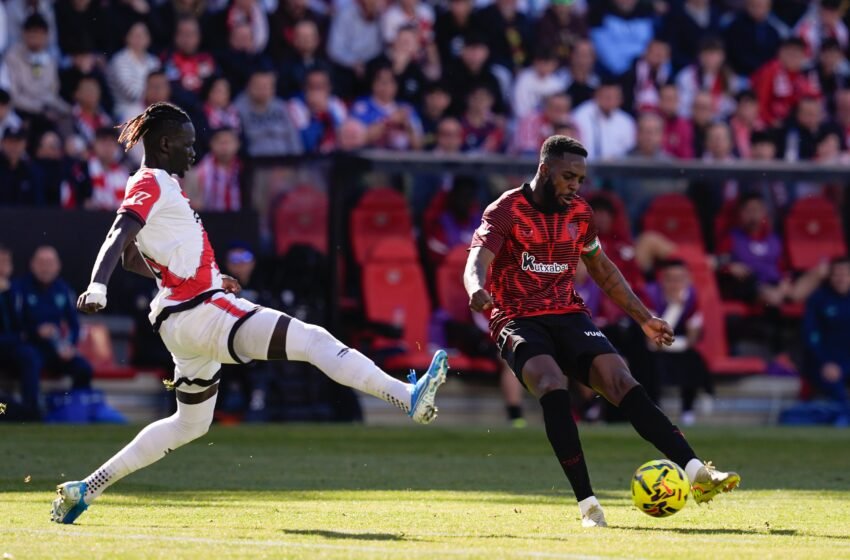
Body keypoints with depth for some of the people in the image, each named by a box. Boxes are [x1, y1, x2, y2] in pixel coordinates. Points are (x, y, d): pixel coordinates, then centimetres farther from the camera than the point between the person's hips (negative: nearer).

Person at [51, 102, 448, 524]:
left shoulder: (153, 186, 18)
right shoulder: (153, 185, -10)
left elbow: (130, 258, 28)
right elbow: (118, 237, -26)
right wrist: (96, 289, -42)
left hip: (185, 321, 11)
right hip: (201, 312, -11)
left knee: (190, 424, 20)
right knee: (312, 340, -13)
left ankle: (86, 489, 18)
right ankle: (407, 396, -19)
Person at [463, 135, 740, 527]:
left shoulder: (579, 213, 10)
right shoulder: (506, 211, -7)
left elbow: (604, 271, 25)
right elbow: (477, 263, -23)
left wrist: (644, 318, 23)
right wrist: (477, 289, -46)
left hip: (568, 315, 4)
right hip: (518, 320, -4)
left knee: (620, 380, -19)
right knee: (553, 385, -33)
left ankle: (695, 472, -30)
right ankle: (587, 503, -30)